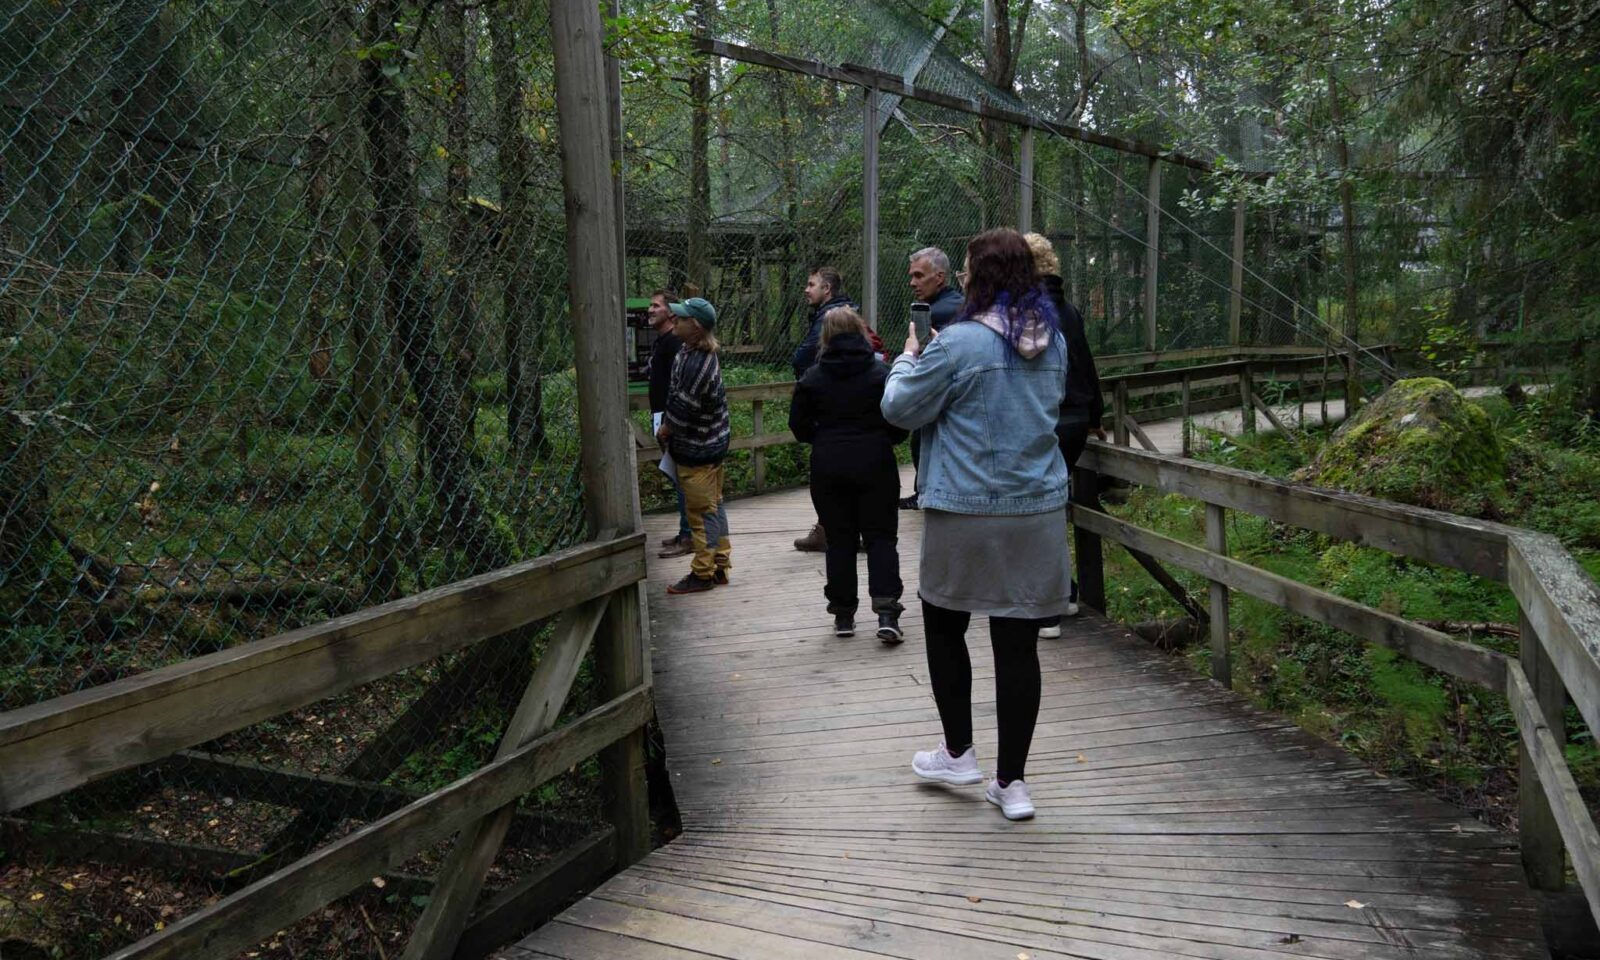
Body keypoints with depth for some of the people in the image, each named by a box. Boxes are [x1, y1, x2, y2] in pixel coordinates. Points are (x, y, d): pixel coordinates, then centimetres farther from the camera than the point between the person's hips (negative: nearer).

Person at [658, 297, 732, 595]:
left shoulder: (696, 364, -27)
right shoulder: (694, 353, 6)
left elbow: (683, 408, -23)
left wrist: (663, 431, -5)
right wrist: (669, 429, 7)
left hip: (697, 450, -10)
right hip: (712, 444, 10)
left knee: (701, 511, 0)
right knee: (714, 505, 16)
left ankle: (702, 573, 9)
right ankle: (719, 566, 27)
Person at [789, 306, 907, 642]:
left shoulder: (813, 378, -2)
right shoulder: (881, 372, -4)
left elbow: (799, 426, 1)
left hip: (828, 467, 1)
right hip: (875, 464, -1)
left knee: (839, 539, 10)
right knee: (880, 536, 5)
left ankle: (843, 614, 14)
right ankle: (886, 611, -7)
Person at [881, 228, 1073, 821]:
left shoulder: (958, 344, -14)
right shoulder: (1053, 343, 6)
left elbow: (899, 409, -6)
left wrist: (909, 359, 13)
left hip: (967, 513, -5)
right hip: (1039, 510, 5)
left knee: (945, 626, 17)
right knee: (1018, 643, 7)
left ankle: (959, 752, 26)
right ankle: (1011, 782, 14)